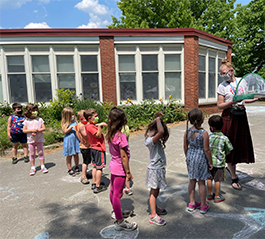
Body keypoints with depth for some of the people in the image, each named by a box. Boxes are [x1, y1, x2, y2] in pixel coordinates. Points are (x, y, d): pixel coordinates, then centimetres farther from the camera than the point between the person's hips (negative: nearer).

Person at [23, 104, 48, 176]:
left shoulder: (39, 119, -2)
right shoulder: (26, 121, -2)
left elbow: (43, 128, -4)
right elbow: (24, 130, -4)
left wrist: (37, 130, -19)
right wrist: (32, 130, -17)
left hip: (39, 139, 0)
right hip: (31, 140, 0)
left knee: (40, 153, 6)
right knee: (32, 154, 6)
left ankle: (42, 166, 16)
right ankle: (33, 168, 17)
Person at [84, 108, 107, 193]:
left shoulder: (88, 126, 8)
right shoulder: (90, 127, -23)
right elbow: (98, 135, -26)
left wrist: (99, 126, 11)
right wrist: (99, 126, -31)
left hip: (93, 148, 10)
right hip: (99, 149, -10)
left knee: (95, 166, 18)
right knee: (99, 167, -2)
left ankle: (94, 183, 28)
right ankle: (98, 187, 5)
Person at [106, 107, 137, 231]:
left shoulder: (110, 134, 0)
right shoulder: (121, 136, -25)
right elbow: (124, 156, -23)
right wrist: (128, 172, -15)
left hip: (113, 165, 8)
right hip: (120, 169, -8)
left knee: (113, 192, 21)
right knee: (117, 194, 2)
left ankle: (116, 213, 43)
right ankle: (120, 222, 17)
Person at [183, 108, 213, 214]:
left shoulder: (187, 131, -7)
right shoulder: (204, 133, -21)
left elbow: (185, 146, 3)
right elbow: (206, 150, -16)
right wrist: (210, 162, -4)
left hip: (190, 157, 5)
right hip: (201, 158, -4)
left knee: (192, 181, 17)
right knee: (201, 182, 10)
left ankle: (192, 203, 32)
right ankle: (203, 206, 27)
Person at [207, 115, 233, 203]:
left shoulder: (209, 137, -11)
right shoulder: (224, 138, -13)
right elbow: (229, 150, -4)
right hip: (219, 162, -2)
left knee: (209, 178, 15)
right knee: (217, 180, 9)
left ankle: (210, 194, 30)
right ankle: (217, 196, 21)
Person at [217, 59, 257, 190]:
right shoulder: (222, 86, -6)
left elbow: (244, 99, 18)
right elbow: (219, 105, -8)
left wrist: (254, 99, 1)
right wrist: (232, 102, -23)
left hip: (241, 116, 5)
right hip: (229, 117, -5)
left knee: (241, 144, 11)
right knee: (231, 146, 0)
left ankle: (230, 166, 37)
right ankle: (234, 178, 12)